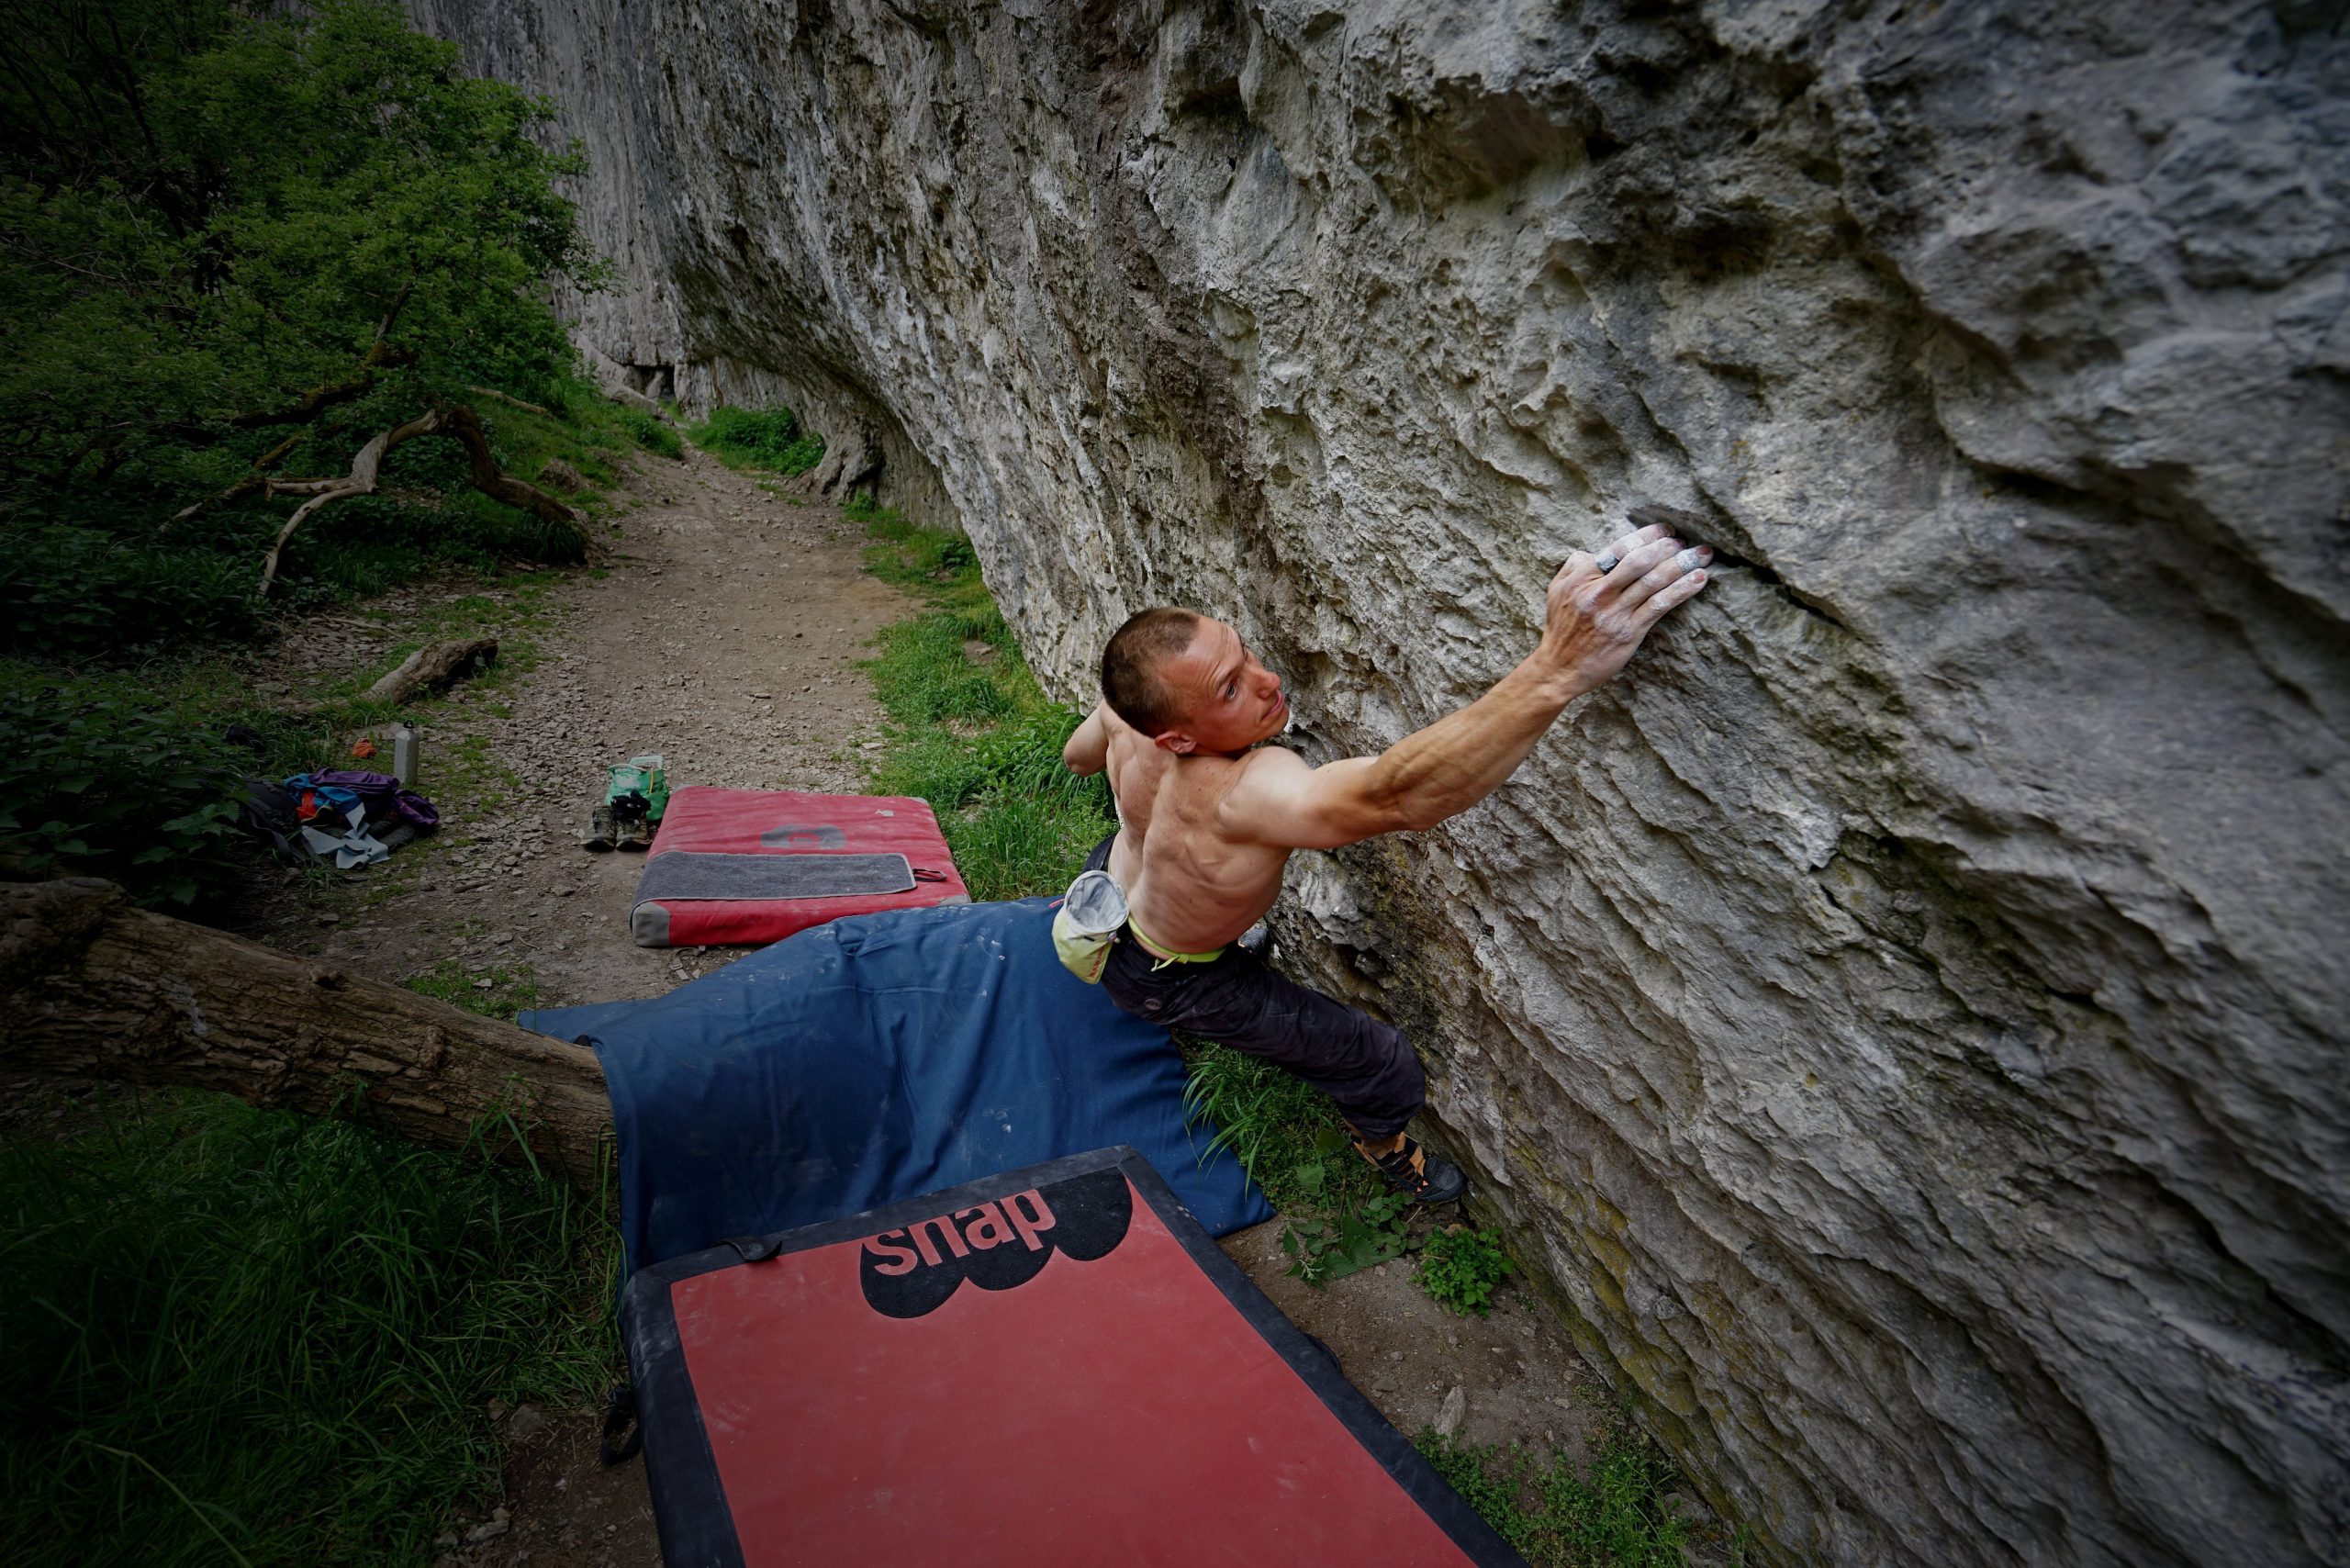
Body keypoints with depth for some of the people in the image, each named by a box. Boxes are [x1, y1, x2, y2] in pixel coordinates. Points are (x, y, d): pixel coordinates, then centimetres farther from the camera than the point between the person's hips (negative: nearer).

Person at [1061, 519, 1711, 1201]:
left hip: (1111, 885, 6)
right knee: (1388, 1070, 8)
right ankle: (1380, 1140, 43)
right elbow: (1394, 795, -68)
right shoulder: (1242, 794, -50)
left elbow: (1077, 756, -1)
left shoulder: (1124, 710, -26)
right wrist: (1558, 667, -76)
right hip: (1172, 980, -6)